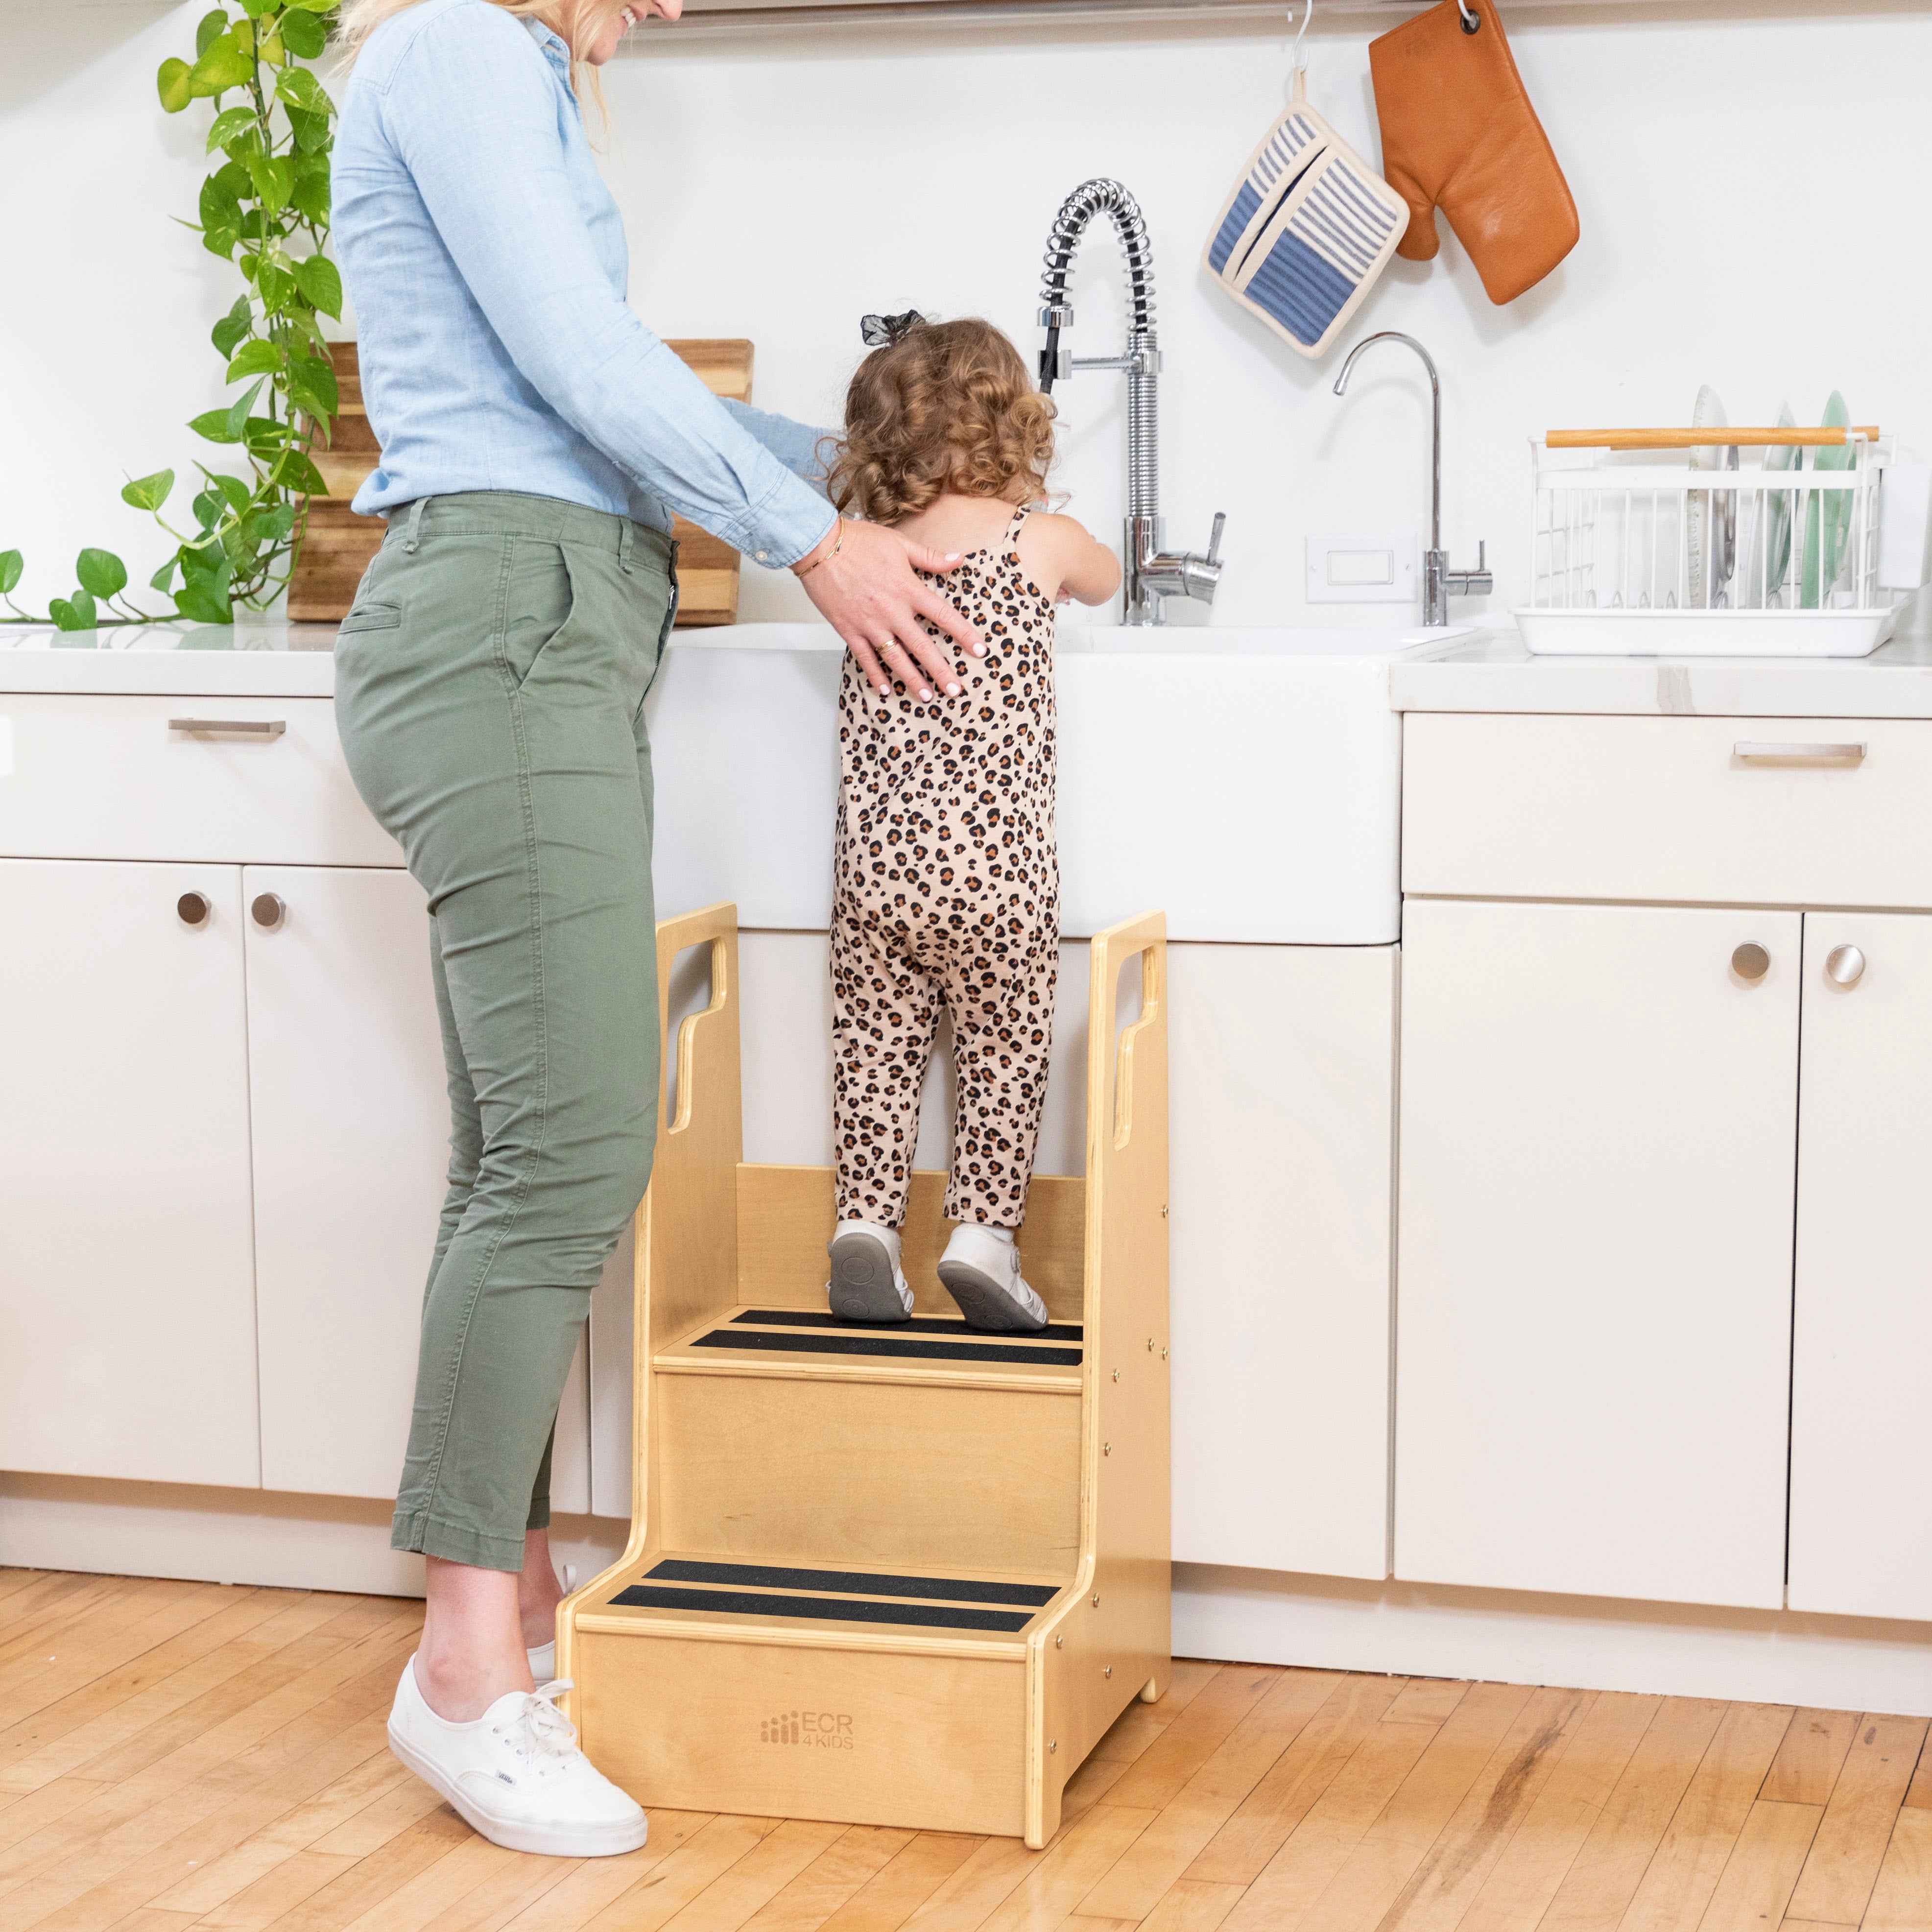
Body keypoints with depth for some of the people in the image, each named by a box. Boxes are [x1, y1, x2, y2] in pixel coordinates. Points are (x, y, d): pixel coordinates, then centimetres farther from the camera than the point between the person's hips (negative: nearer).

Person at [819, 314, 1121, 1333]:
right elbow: (1106, 581, 22)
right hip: (996, 867, -3)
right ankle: (983, 1231, 3)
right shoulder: (1042, 543, -1)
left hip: (873, 864, 3)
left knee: (875, 1052, 11)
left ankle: (864, 1222, 6)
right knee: (1004, 1058, 8)